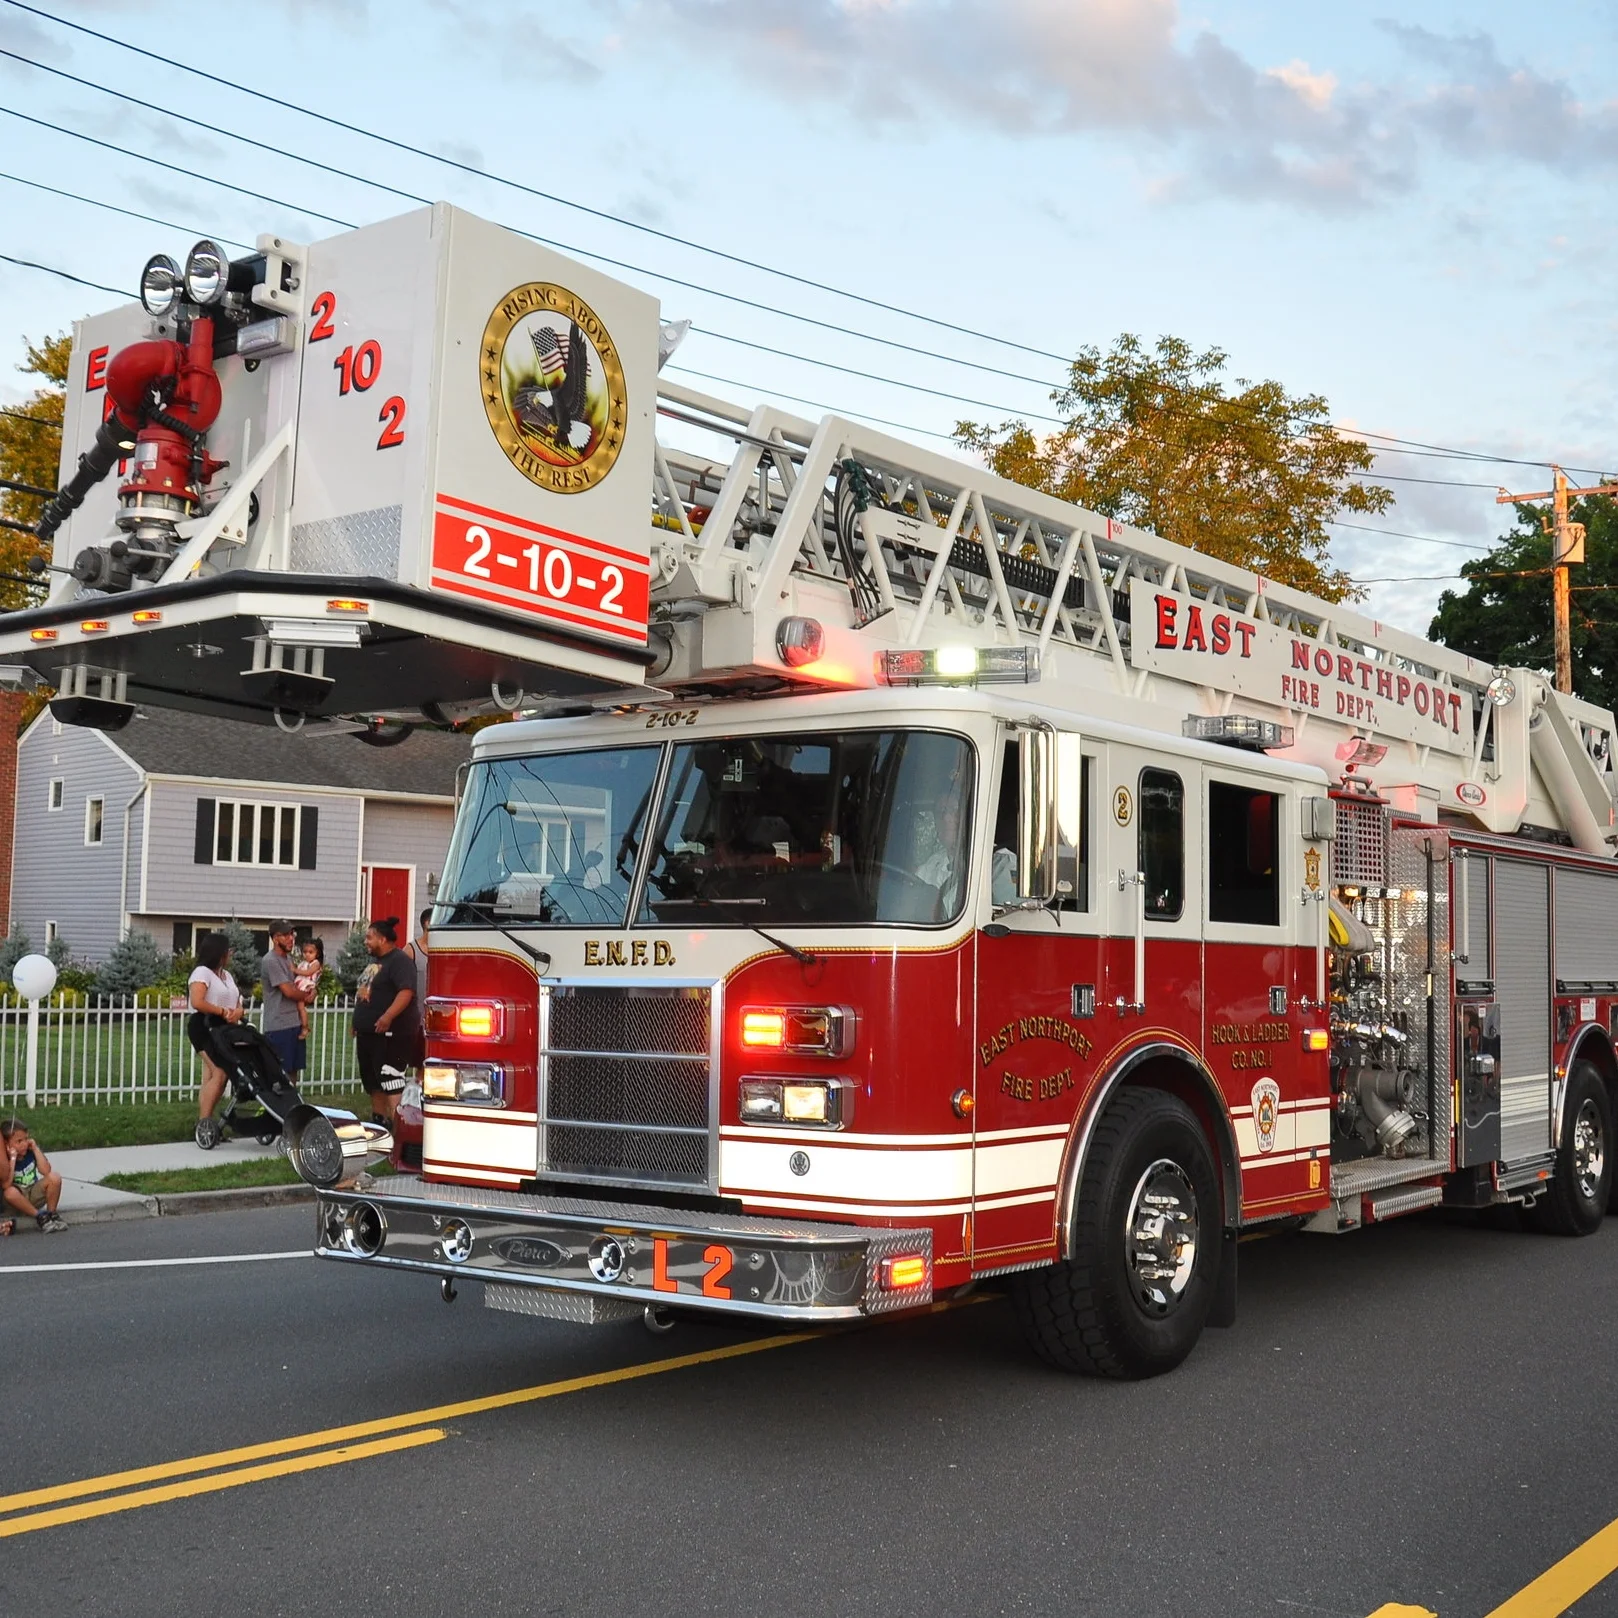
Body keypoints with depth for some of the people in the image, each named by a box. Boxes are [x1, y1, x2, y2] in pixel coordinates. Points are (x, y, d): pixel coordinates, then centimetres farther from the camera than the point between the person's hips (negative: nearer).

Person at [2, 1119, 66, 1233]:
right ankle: (40, 1216, -19)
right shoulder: (4, 1160, -18)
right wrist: (12, 1159, -30)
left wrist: (36, 1149, -20)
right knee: (10, 1192, -37)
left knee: (54, 1177, -23)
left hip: (35, 1194, 3)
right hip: (18, 1199, -3)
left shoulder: (30, 1151, -8)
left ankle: (51, 1214, -8)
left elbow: (46, 1171, -21)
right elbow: (6, 1186, -30)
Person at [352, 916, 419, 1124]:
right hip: (369, 1033, 10)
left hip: (390, 1034, -10)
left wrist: (387, 1017, -34)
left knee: (391, 1082, -15)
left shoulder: (399, 960, -13)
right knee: (372, 1082, 14)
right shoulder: (376, 961, 18)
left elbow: (407, 991, -25)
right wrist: (359, 1023, 25)